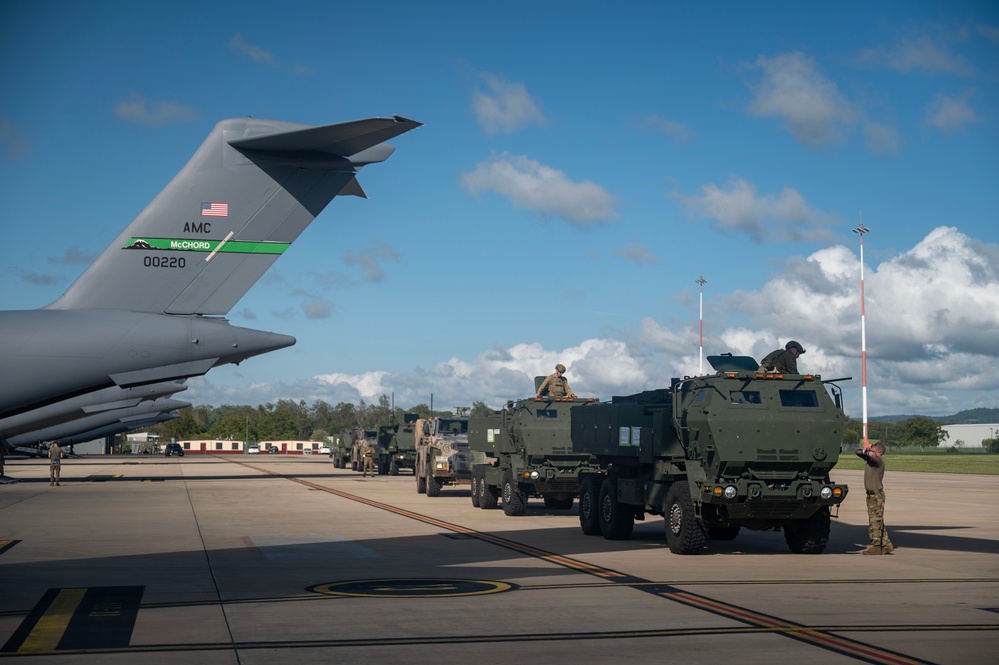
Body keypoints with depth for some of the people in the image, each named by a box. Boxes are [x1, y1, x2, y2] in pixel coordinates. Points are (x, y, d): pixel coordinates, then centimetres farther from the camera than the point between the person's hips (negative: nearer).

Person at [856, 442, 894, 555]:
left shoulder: (879, 460, -14)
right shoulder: (870, 458, 12)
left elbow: (872, 454, -37)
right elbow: (858, 453, 23)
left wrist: (868, 451, -14)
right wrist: (864, 451, 1)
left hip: (877, 495, -9)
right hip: (871, 495, 9)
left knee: (875, 521, -6)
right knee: (878, 521, 13)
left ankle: (876, 546, -2)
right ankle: (886, 545, 19)